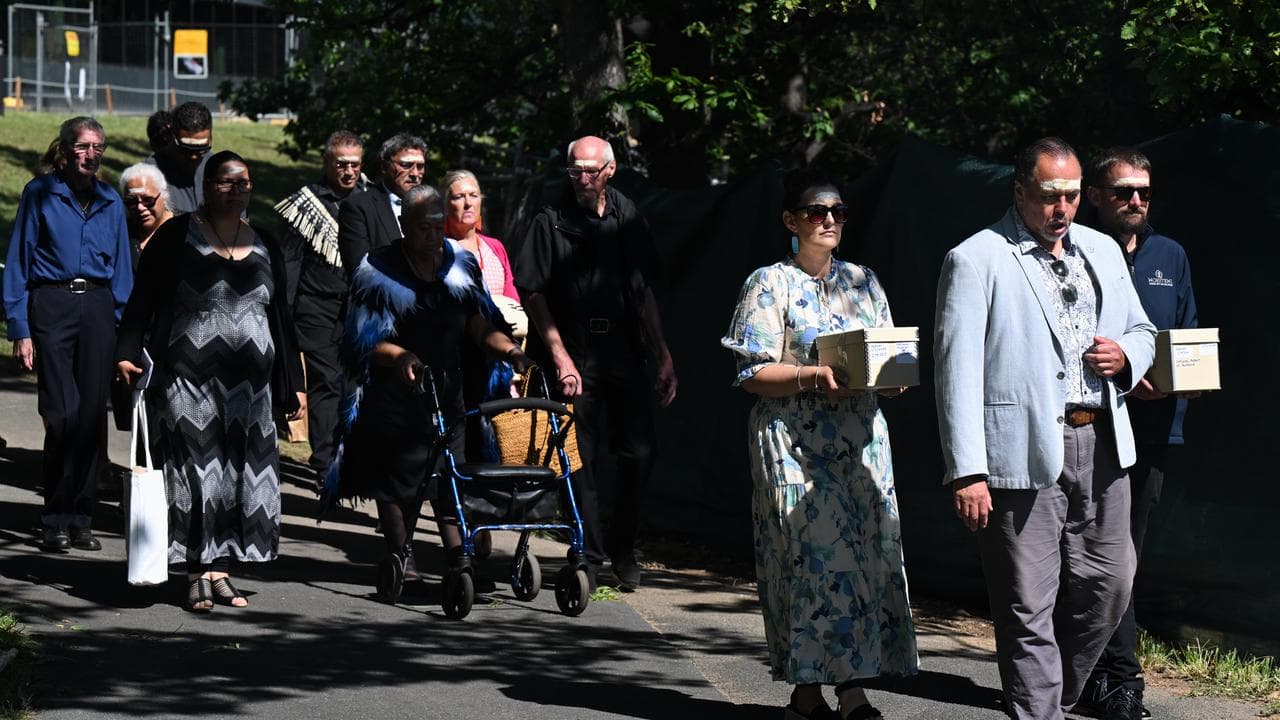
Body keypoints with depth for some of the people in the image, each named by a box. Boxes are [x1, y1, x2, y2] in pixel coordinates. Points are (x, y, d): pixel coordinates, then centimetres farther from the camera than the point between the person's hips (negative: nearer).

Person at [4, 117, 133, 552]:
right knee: (63, 413, -10)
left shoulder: (110, 203, 12)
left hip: (98, 307, 4)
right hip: (51, 306, -3)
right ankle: (56, 520, 0)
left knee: (93, 414, 0)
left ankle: (81, 519, 8)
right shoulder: (40, 194, 1)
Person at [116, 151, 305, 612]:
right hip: (190, 381, -4)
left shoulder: (264, 248, 13)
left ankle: (220, 570, 10)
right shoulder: (176, 238, 1)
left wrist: (292, 384, 14)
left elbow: (280, 318, 17)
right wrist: (127, 354, -17)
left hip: (249, 384, 4)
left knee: (241, 474, 3)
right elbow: (143, 300, -3)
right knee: (198, 472, -5)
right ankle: (199, 576, 0)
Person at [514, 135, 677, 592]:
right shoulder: (552, 221, -1)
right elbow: (532, 293, -4)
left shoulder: (628, 217, 11)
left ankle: (624, 552, 15)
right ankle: (589, 556, 11)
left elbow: (645, 293, 16)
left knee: (640, 452, -2)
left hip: (624, 354, 3)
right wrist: (560, 357, -11)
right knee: (581, 459, -1)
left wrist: (663, 357, 10)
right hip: (575, 357, -3)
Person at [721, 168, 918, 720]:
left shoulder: (863, 282, 15)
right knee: (813, 555, -9)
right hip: (795, 442, -5)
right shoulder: (770, 285, -1)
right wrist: (813, 377, -22)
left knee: (867, 554, -2)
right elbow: (753, 374, -7)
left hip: (861, 437, 5)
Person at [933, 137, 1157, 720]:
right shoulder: (975, 261, -5)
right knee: (1028, 609, -3)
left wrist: (1126, 356, 0)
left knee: (1109, 586, 10)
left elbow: (1141, 331, 26)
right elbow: (957, 372, -10)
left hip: (1101, 447, 6)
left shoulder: (1102, 251, 15)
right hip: (1023, 453, -6)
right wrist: (967, 473, -16)